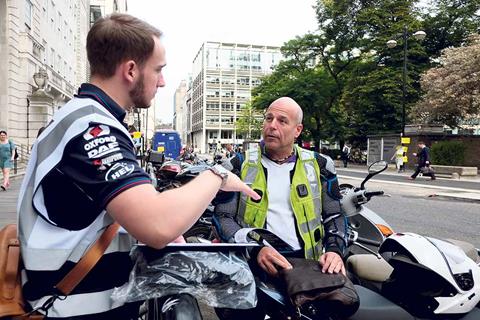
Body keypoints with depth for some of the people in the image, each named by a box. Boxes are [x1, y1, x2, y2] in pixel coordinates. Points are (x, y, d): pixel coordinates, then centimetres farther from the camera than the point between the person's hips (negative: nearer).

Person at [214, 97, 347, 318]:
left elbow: (334, 215, 17)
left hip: (305, 263, 2)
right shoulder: (240, 165, 5)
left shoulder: (318, 165, 10)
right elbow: (223, 216, 2)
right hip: (255, 265, -2)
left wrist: (334, 249, -2)